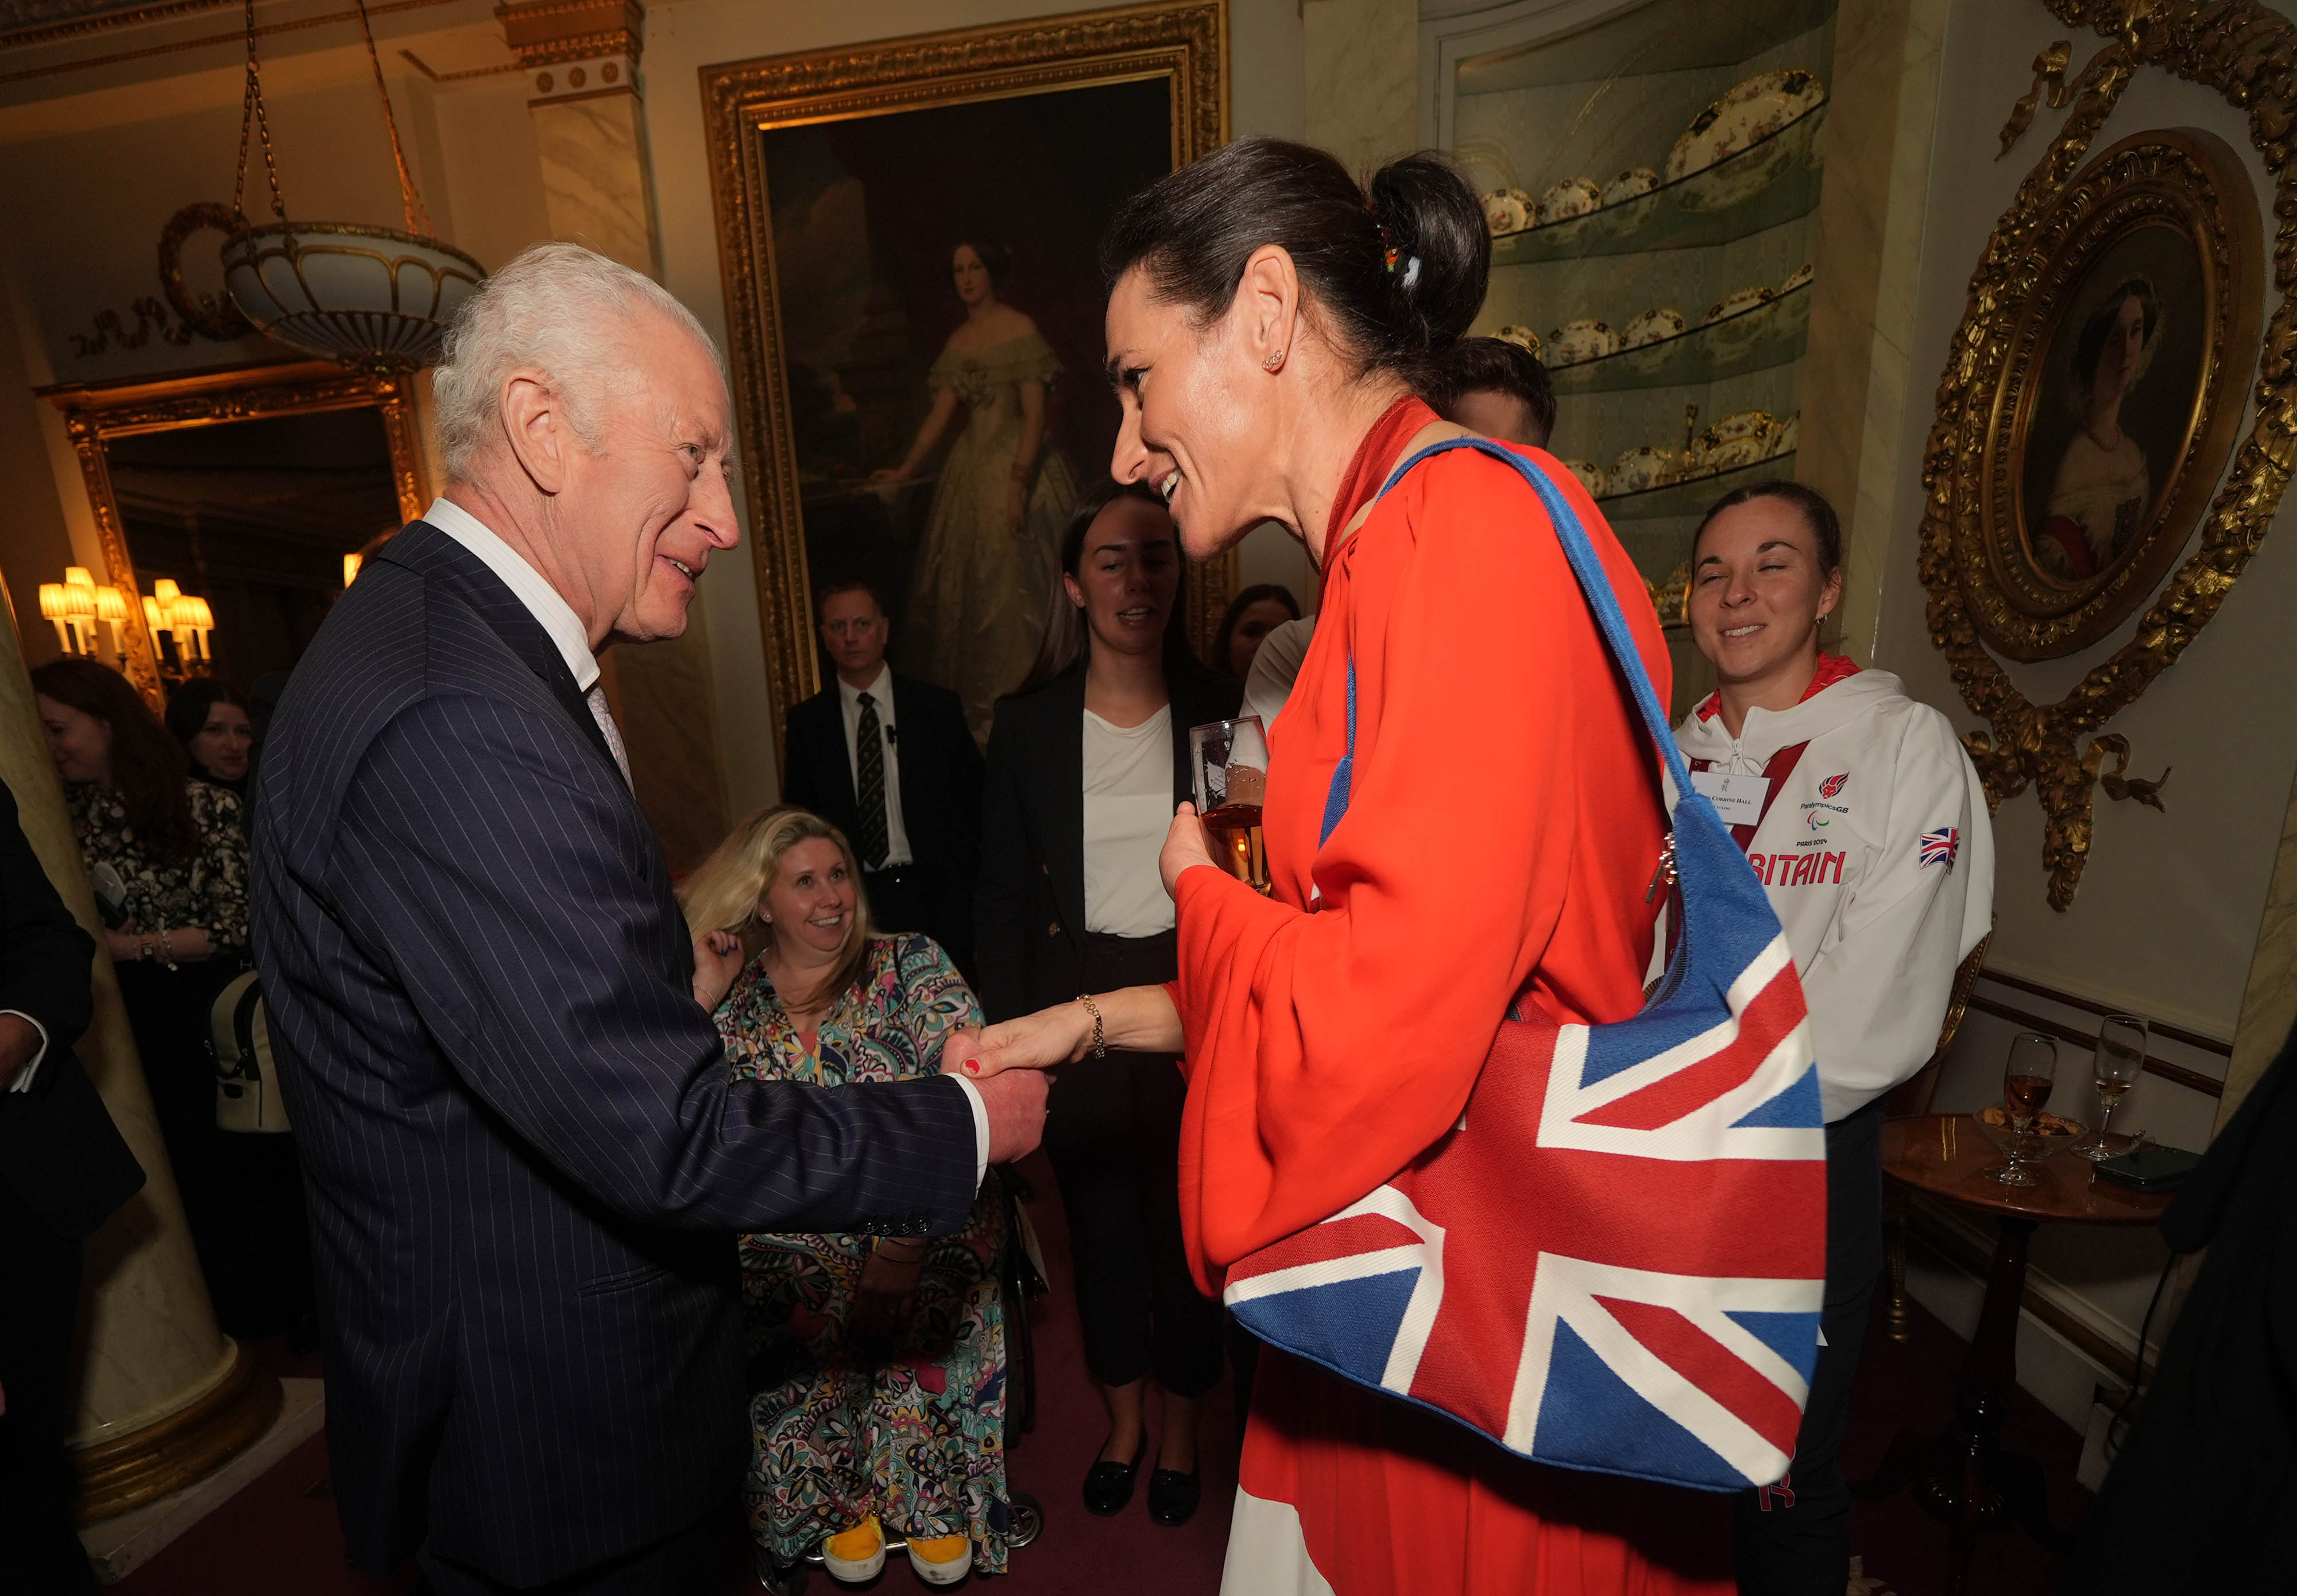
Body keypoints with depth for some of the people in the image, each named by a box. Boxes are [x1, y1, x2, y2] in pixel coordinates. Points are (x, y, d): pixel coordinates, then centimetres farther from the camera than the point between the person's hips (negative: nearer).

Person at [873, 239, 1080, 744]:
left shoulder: (1021, 331, -5)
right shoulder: (957, 341, 14)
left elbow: (1035, 414, -13)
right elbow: (941, 413, 13)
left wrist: (1019, 481, -22)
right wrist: (906, 469, 8)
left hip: (1017, 461, -7)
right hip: (971, 465, 7)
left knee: (1015, 580, -6)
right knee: (968, 581, 8)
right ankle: (981, 700, 18)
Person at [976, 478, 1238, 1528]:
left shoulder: (1220, 713, -3)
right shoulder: (1027, 727, -3)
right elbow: (1003, 897, 0)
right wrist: (1012, 1037, -3)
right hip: (1076, 1006, 1)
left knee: (1192, 1223, 13)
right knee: (1099, 1221, 17)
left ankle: (1180, 1433, 41)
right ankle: (1122, 1422, 45)